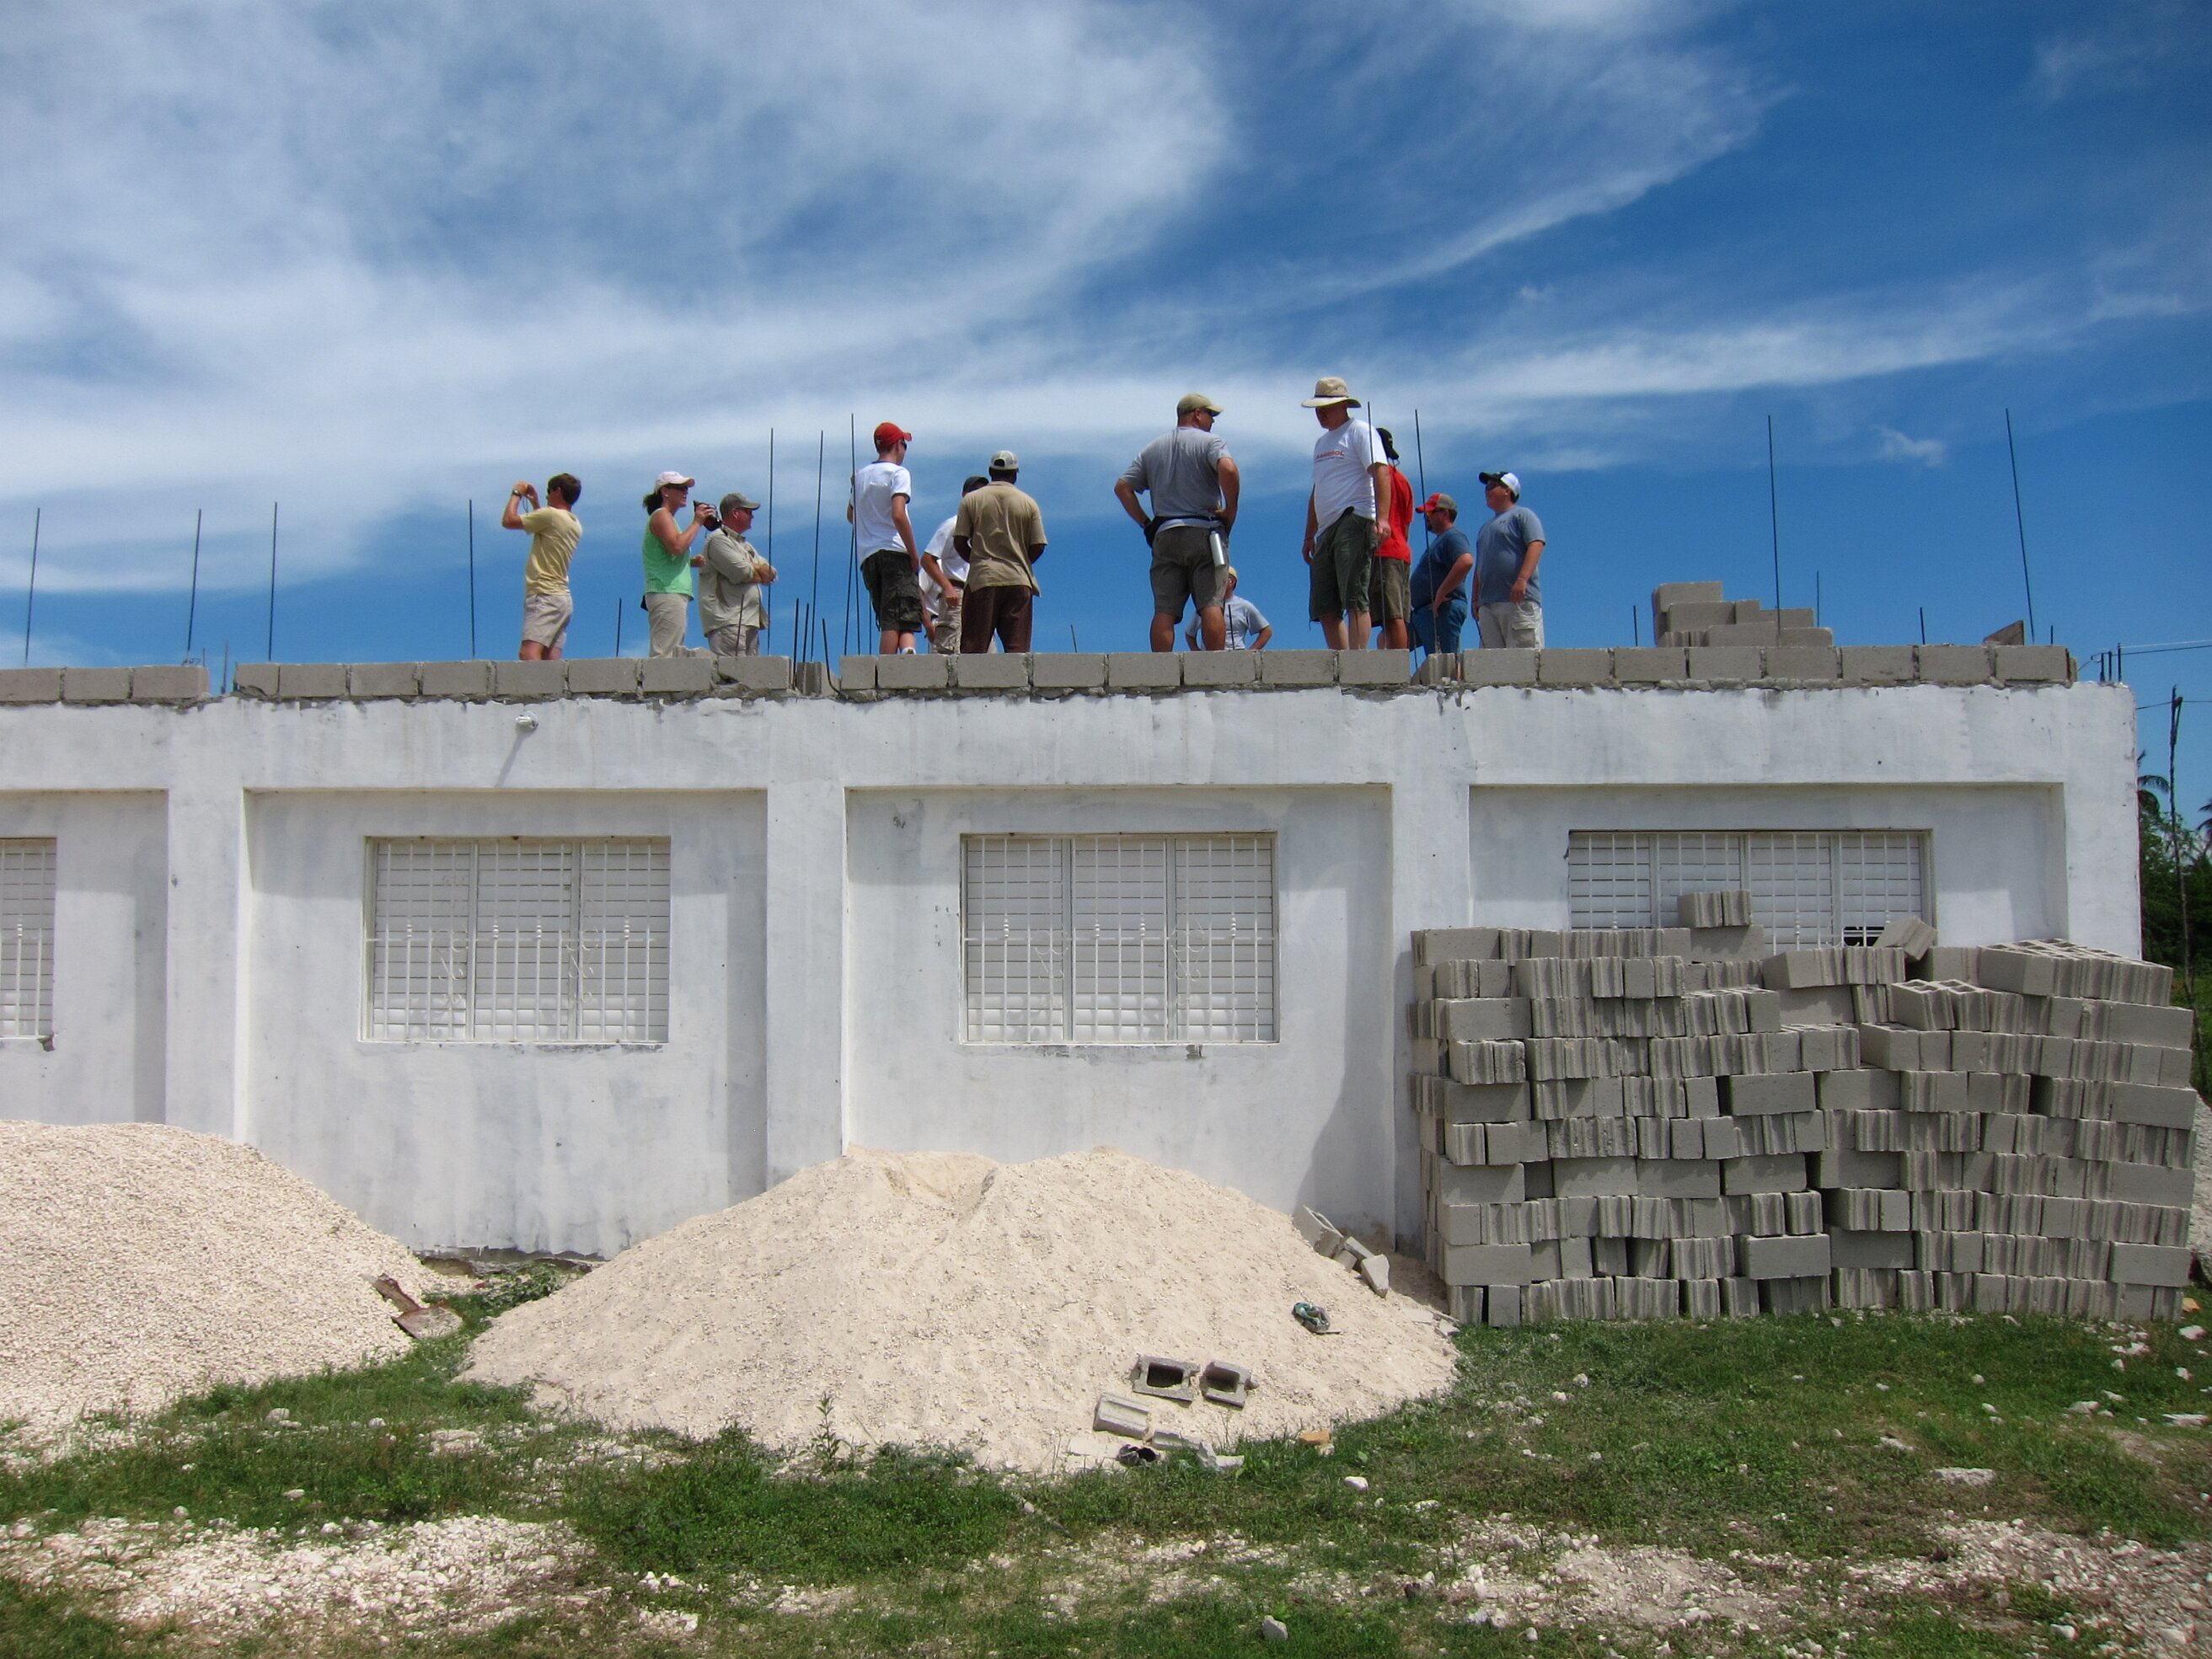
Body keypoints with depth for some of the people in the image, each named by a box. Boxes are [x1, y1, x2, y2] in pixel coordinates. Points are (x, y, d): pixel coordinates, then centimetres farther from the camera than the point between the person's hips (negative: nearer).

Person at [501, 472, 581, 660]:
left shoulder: (551, 515, -9)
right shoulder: (575, 524, 17)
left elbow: (508, 521, -6)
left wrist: (516, 494, 9)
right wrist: (535, 503, 38)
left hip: (545, 597, -9)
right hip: (562, 597, 9)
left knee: (530, 655, -22)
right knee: (552, 660, 1)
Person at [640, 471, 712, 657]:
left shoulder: (667, 517, 25)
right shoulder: (661, 515, -3)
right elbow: (677, 547, -20)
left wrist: (692, 561, 11)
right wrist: (697, 522, -10)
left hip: (675, 594, 10)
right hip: (667, 594, -10)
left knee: (673, 653, 5)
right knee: (664, 654, -16)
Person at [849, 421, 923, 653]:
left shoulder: (860, 476, 19)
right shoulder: (898, 473, 0)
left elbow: (850, 515, 32)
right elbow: (898, 515, -14)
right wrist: (914, 553, -11)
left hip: (867, 556, 6)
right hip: (895, 552, -5)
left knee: (888, 623, 3)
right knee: (905, 618, -12)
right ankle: (908, 652, -38)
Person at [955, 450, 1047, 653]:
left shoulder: (971, 500, 5)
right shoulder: (1028, 503, 6)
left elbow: (959, 542, 2)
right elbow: (1038, 546, 3)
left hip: (982, 578, 0)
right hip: (1019, 581, 1)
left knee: (973, 647, -1)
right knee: (1018, 648, -1)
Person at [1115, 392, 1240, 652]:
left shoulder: (1152, 448, 17)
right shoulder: (1209, 442, 2)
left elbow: (1122, 487, 12)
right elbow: (1228, 469, -18)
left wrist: (1145, 524, 12)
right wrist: (1230, 510, -8)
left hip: (1165, 535, 4)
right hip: (1205, 532, -3)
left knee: (1164, 610, -1)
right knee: (1210, 605, -5)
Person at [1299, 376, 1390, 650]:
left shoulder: (1360, 431, 1)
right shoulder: (1321, 442, 26)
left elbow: (1380, 472, -13)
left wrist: (1382, 518, -26)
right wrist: (1309, 536, 23)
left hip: (1354, 523, -9)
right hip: (1326, 530, 9)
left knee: (1354, 600, -17)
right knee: (1325, 608, 2)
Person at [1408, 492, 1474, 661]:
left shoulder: (1453, 536, -7)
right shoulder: (1441, 539, 26)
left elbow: (1466, 561, -27)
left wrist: (1441, 594, -24)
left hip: (1442, 611, -11)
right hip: (1422, 612, 11)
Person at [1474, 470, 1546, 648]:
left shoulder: (1522, 515, 6)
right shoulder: (1485, 528, 29)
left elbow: (1536, 545, -9)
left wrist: (1522, 579, -22)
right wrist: (1476, 600, 20)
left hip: (1519, 601, -7)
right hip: (1487, 604, 8)